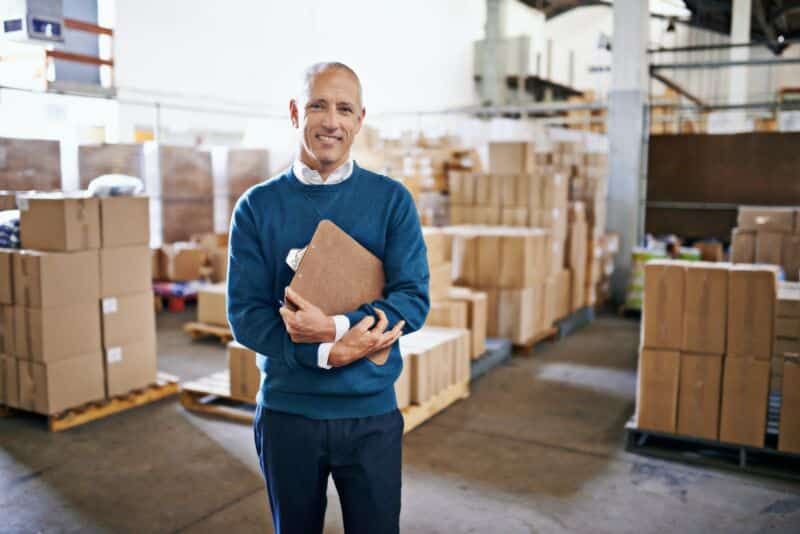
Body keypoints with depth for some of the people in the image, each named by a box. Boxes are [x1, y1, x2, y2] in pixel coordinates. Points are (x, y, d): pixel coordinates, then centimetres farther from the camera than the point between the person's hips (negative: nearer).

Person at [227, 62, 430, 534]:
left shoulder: (392, 199, -3)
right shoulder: (257, 206, -2)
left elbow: (414, 300, -8)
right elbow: (245, 314, -7)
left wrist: (335, 327, -24)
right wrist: (325, 353, -21)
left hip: (372, 410, 0)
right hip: (286, 410, 1)